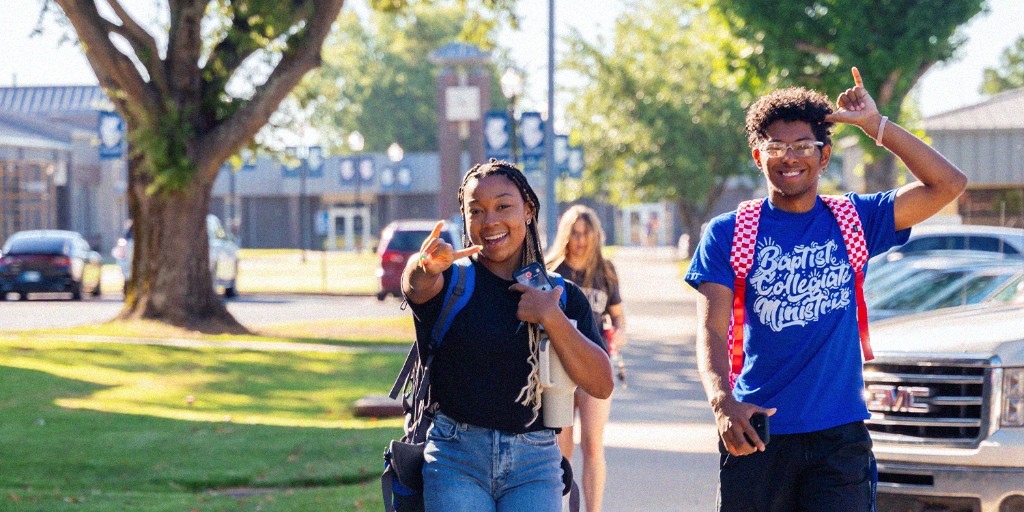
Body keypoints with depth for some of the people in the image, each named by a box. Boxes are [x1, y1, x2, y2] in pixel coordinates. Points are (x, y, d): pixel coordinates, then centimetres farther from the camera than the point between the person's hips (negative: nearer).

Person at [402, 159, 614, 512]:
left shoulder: (563, 296, 10)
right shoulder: (453, 280, 3)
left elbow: (602, 385, 1)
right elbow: (417, 285, -22)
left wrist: (551, 318, -9)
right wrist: (426, 267, -46)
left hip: (535, 465, 2)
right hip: (456, 460, -1)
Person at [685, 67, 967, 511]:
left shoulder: (854, 221, 8)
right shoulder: (727, 234, 3)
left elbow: (948, 185, 1)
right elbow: (711, 329, -7)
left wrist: (875, 125, -4)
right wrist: (723, 402, -26)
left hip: (839, 434, 1)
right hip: (757, 431, 0)